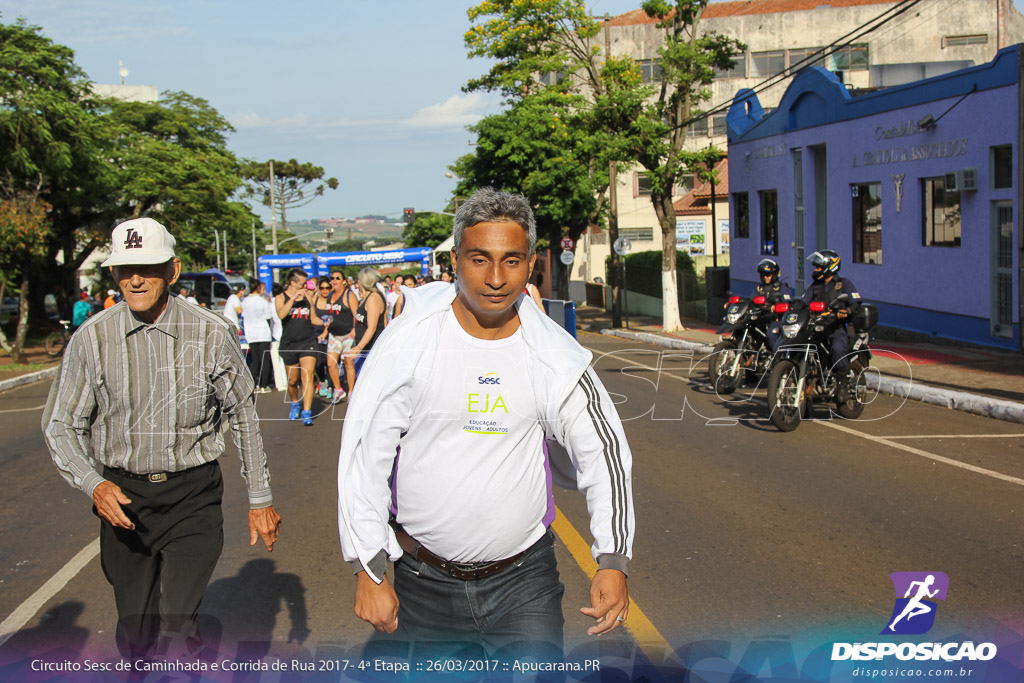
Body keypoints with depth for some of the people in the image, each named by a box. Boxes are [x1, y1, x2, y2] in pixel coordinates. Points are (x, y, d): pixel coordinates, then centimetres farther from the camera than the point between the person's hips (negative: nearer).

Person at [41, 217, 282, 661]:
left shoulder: (210, 334, -5)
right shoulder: (92, 338, -3)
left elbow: (244, 417, 4)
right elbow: (60, 424, 2)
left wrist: (260, 499, 6)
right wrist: (93, 484, -16)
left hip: (194, 496, -2)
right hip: (123, 498, 2)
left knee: (176, 630, -15)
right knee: (135, 636, 12)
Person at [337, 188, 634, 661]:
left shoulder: (554, 354, -4)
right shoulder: (411, 339, -9)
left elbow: (604, 451, 4)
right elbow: (362, 456, -6)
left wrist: (612, 562, -4)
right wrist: (369, 570, -9)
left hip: (523, 575, 1)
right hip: (424, 580, 0)